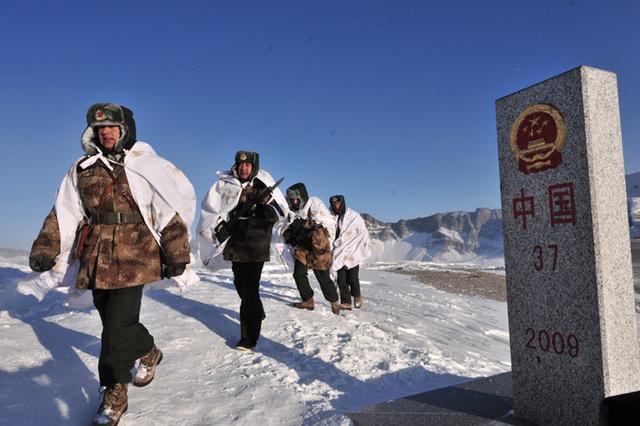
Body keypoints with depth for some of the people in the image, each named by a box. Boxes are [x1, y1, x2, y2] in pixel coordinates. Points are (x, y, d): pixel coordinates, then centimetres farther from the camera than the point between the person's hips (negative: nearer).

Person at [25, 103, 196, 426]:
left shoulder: (145, 166, -1)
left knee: (118, 325, -7)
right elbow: (64, 215, 14)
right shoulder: (82, 169, 11)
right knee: (113, 322, 13)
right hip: (96, 258, 5)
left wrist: (177, 256, -6)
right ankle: (149, 353, 39)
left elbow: (172, 213, -3)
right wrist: (46, 249, 6)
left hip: (133, 256, -5)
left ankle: (114, 393, 11)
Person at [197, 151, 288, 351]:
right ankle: (258, 314, 44)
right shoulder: (225, 184, 3)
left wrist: (267, 201, -22)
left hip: (256, 246, -4)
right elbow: (210, 209, 10)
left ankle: (249, 337, -1)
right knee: (241, 284, 18)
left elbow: (280, 212, -4)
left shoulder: (264, 185, -3)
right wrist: (219, 226, -3)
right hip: (235, 242, 5)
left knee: (249, 288, -9)